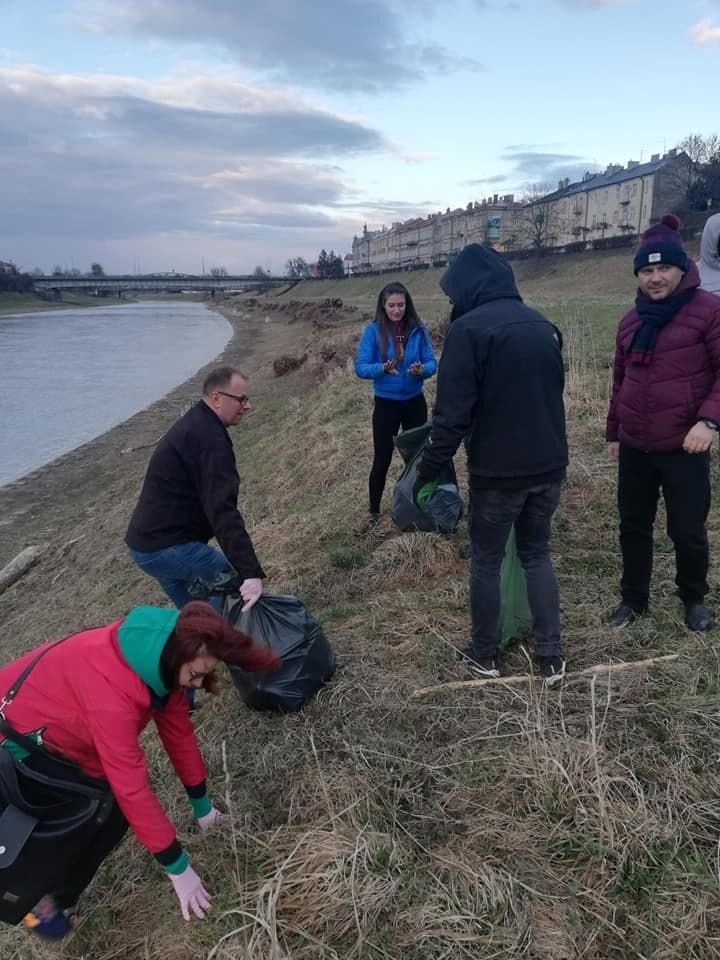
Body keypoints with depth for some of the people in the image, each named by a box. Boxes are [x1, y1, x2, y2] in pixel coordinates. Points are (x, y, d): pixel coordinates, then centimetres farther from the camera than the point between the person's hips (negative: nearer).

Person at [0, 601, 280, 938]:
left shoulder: (157, 659, -14)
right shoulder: (111, 693, -40)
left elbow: (177, 728, -3)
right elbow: (133, 788, -34)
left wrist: (201, 801, 7)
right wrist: (177, 868, -24)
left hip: (55, 726, 8)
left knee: (113, 804, 3)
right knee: (110, 812, -11)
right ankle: (42, 898, 10)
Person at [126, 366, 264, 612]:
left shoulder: (193, 424, 14)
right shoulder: (209, 439, -21)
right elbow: (223, 512, -32)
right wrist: (251, 572, -38)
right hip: (168, 547, -11)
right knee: (236, 585, -4)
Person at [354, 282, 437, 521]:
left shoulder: (418, 329, -5)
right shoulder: (373, 331, -11)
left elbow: (432, 362, -5)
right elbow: (360, 367, -13)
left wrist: (422, 370, -28)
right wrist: (383, 368, -32)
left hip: (415, 402, 2)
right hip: (386, 404, -2)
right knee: (382, 459, 6)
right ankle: (374, 511, 23)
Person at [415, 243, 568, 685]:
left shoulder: (469, 328, -13)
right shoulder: (543, 325, 9)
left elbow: (453, 412, -18)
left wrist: (430, 470, -10)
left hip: (498, 472, -6)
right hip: (550, 466, 6)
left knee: (487, 562, 11)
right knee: (537, 555, 18)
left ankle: (485, 654, 25)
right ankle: (551, 657, 20)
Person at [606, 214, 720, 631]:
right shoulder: (631, 321, 12)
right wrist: (614, 432, 21)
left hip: (684, 449, -5)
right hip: (635, 448, 5)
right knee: (634, 526, 13)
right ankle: (634, 598, 30)